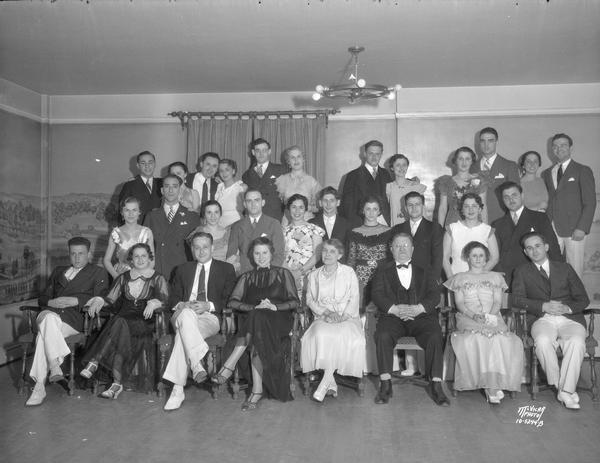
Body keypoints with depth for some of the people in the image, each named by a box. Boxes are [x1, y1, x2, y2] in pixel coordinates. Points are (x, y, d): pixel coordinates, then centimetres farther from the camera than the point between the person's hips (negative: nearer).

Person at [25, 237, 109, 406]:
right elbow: (42, 298, 23)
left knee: (44, 333, -34)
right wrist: (51, 302, -1)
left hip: (76, 318, -3)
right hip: (50, 313, 4)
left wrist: (75, 300, -13)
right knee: (48, 317, -35)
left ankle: (39, 386, -37)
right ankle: (54, 366, -43)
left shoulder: (98, 273, 17)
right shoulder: (58, 271, 32)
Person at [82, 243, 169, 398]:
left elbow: (163, 299, -5)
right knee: (120, 334, -31)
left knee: (119, 324, -32)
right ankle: (117, 384, -37)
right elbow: (110, 299, 13)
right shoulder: (123, 278, 20)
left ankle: (94, 362, -32)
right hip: (124, 318, 3)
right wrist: (98, 301, -8)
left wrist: (153, 304, -26)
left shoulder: (158, 279, 10)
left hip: (146, 322, -3)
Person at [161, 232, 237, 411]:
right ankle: (197, 365, -44)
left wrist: (208, 306, -13)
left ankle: (178, 389, -35)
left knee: (182, 335, -35)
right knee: (187, 313, -38)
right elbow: (173, 299, 18)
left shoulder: (226, 269, 15)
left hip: (210, 318, -2)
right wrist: (182, 305, -7)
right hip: (183, 314, 2)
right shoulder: (183, 269, 25)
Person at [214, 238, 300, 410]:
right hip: (252, 318, 2)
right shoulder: (247, 277, 22)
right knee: (257, 338, -36)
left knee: (257, 320, -37)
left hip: (278, 319, -2)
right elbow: (232, 302, 5)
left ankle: (230, 365, -35)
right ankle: (257, 390, -36)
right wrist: (254, 307, -13)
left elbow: (295, 302, 8)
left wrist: (275, 306, -12)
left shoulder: (283, 274, 18)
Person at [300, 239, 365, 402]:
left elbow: (354, 299, 2)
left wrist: (342, 316, -14)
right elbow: (310, 300, 8)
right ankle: (331, 382, -24)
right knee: (320, 334, -32)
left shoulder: (349, 273, 11)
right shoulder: (314, 275, 18)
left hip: (346, 317, -1)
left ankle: (325, 382, -28)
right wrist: (326, 312, -10)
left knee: (343, 335, -34)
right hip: (322, 317, 2)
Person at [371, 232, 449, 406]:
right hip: (392, 316, 0)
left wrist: (417, 308, -13)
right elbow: (377, 295, 4)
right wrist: (395, 309, -14)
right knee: (383, 336, -30)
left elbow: (435, 295, 7)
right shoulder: (383, 271, 19)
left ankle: (435, 384, -21)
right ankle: (385, 384, -23)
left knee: (435, 337, -28)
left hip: (421, 316, 1)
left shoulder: (423, 272, 22)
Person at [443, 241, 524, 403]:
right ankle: (491, 386, -27)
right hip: (468, 318, -1)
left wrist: (490, 315, -11)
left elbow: (498, 301, 11)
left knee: (499, 340, -33)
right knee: (474, 339, -35)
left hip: (492, 318, 1)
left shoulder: (495, 277, 24)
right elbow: (459, 303, 7)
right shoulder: (460, 278, 20)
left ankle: (495, 383, -26)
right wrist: (473, 315, -13)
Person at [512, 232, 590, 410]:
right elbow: (517, 299, 1)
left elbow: (583, 299, 13)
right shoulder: (522, 272, 17)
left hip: (570, 318, 1)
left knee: (577, 342, -32)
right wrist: (544, 306, -12)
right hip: (543, 319, -1)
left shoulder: (565, 268, 20)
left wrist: (568, 308, -9)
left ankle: (566, 390, -21)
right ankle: (560, 387, -17)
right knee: (543, 341, -34)